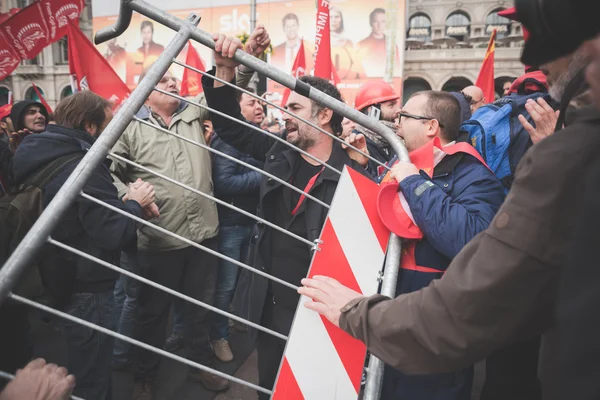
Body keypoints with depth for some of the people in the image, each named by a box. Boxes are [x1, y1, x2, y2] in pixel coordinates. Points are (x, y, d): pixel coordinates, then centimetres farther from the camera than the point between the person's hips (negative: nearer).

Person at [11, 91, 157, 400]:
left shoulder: (44, 158, 5)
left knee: (77, 373, 29)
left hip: (58, 284, 10)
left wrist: (123, 203, 2)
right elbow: (115, 234, -28)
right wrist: (134, 203, -12)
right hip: (84, 291, -9)